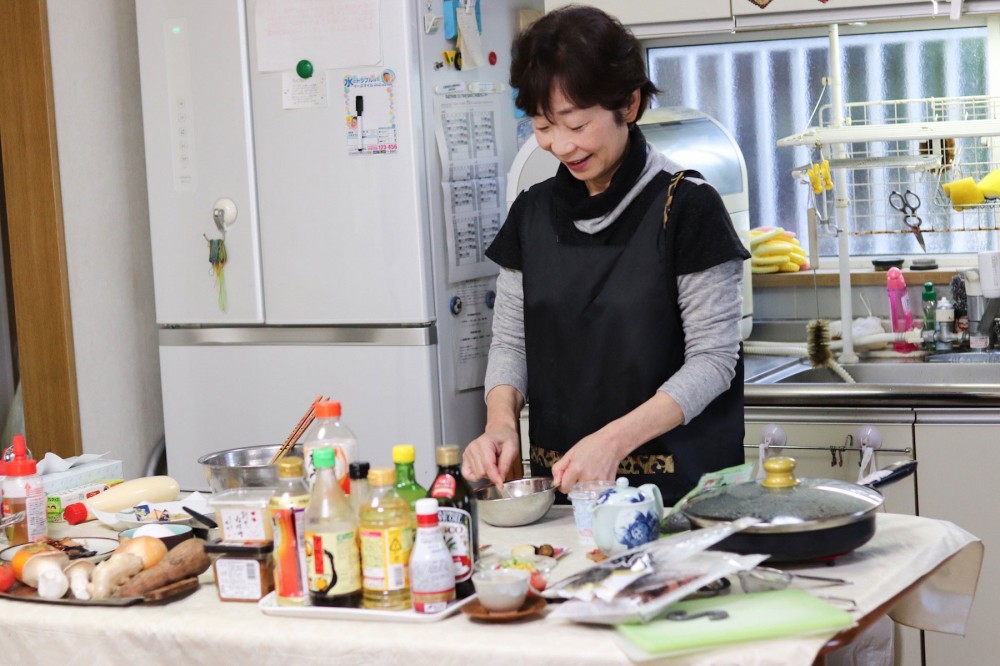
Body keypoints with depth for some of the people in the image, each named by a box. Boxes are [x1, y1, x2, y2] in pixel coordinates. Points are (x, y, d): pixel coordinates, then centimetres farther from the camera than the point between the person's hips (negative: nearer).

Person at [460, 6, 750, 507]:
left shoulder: (685, 207, -10)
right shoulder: (532, 214, 7)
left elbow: (713, 358, -12)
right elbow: (510, 340, 11)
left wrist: (615, 439, -22)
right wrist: (500, 421, -10)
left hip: (676, 484, -4)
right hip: (559, 486, 4)